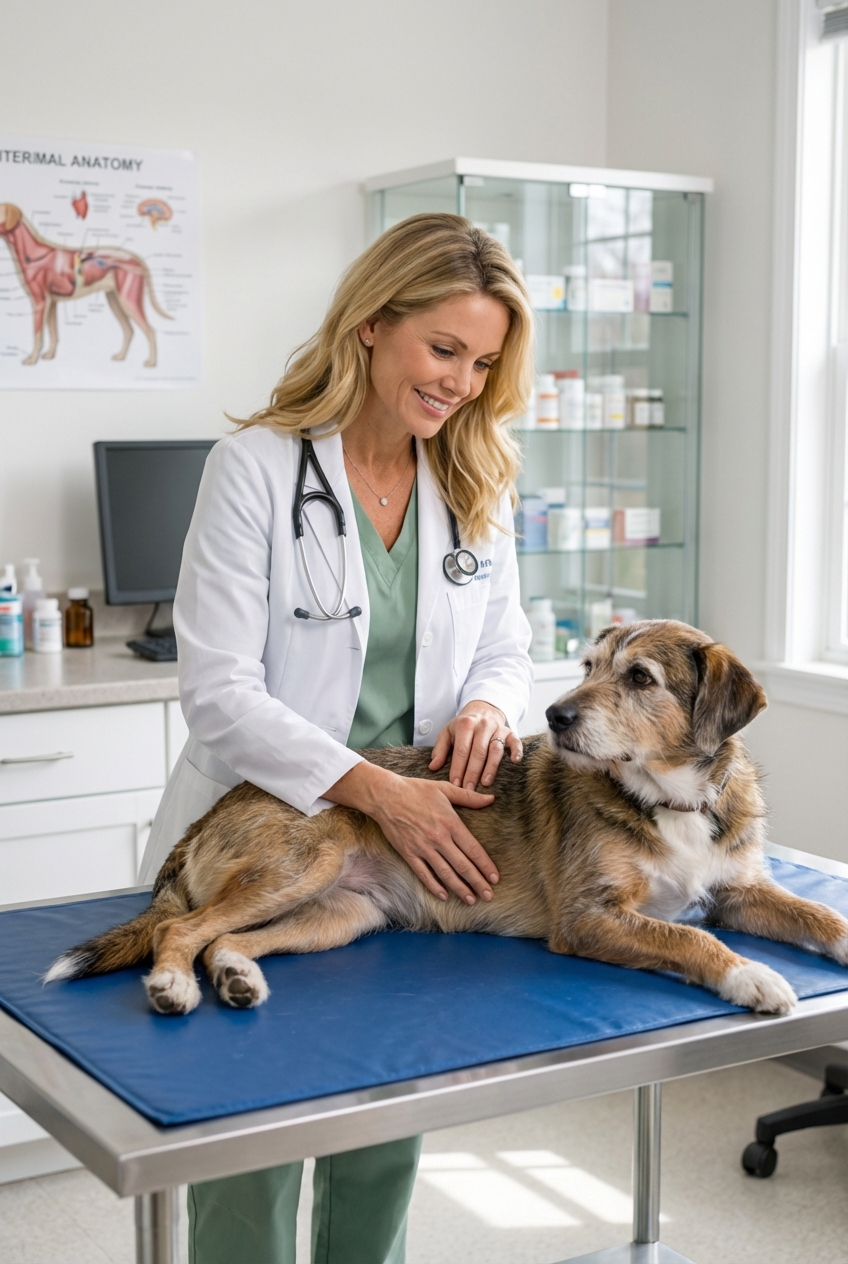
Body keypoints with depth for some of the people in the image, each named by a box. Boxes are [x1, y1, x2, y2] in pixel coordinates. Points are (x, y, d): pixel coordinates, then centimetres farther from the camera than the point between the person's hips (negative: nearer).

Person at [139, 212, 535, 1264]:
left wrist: (490, 703, -13)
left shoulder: (477, 486, 4)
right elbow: (217, 691, -17)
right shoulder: (255, 468, -12)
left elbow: (504, 648, 12)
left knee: (387, 1146, 15)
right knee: (250, 1152, 6)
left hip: (414, 848, 5)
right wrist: (374, 788, -27)